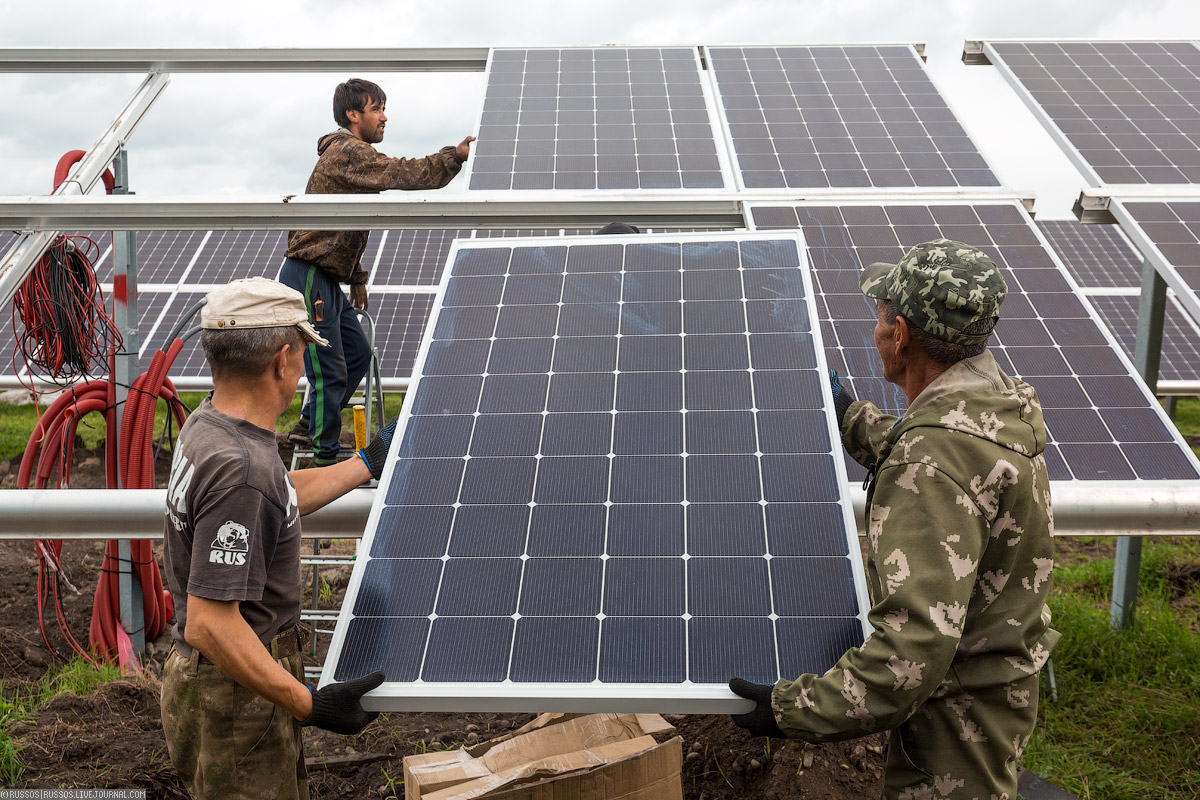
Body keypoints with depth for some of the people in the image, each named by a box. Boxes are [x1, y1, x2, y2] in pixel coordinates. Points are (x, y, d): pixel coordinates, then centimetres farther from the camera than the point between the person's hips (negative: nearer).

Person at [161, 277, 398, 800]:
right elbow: (209, 625, -30)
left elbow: (283, 496, 22)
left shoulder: (204, 425, 2)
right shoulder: (240, 468, -29)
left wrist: (371, 461, 28)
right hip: (236, 702, -10)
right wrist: (310, 705, -26)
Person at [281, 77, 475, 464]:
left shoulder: (353, 155, 20)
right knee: (330, 372, -6)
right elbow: (403, 174, -27)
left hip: (327, 281, 11)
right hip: (308, 279, -11)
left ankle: (308, 427, 29)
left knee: (358, 353, 18)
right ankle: (326, 458, 5)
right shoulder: (347, 152, -15)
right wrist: (456, 155, -19)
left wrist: (356, 278, 23)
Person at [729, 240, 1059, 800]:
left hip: (960, 712, -9)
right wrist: (850, 419, 34)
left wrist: (793, 708, -30)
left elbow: (916, 643, -37)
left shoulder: (932, 463, -33)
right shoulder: (995, 397, -1)